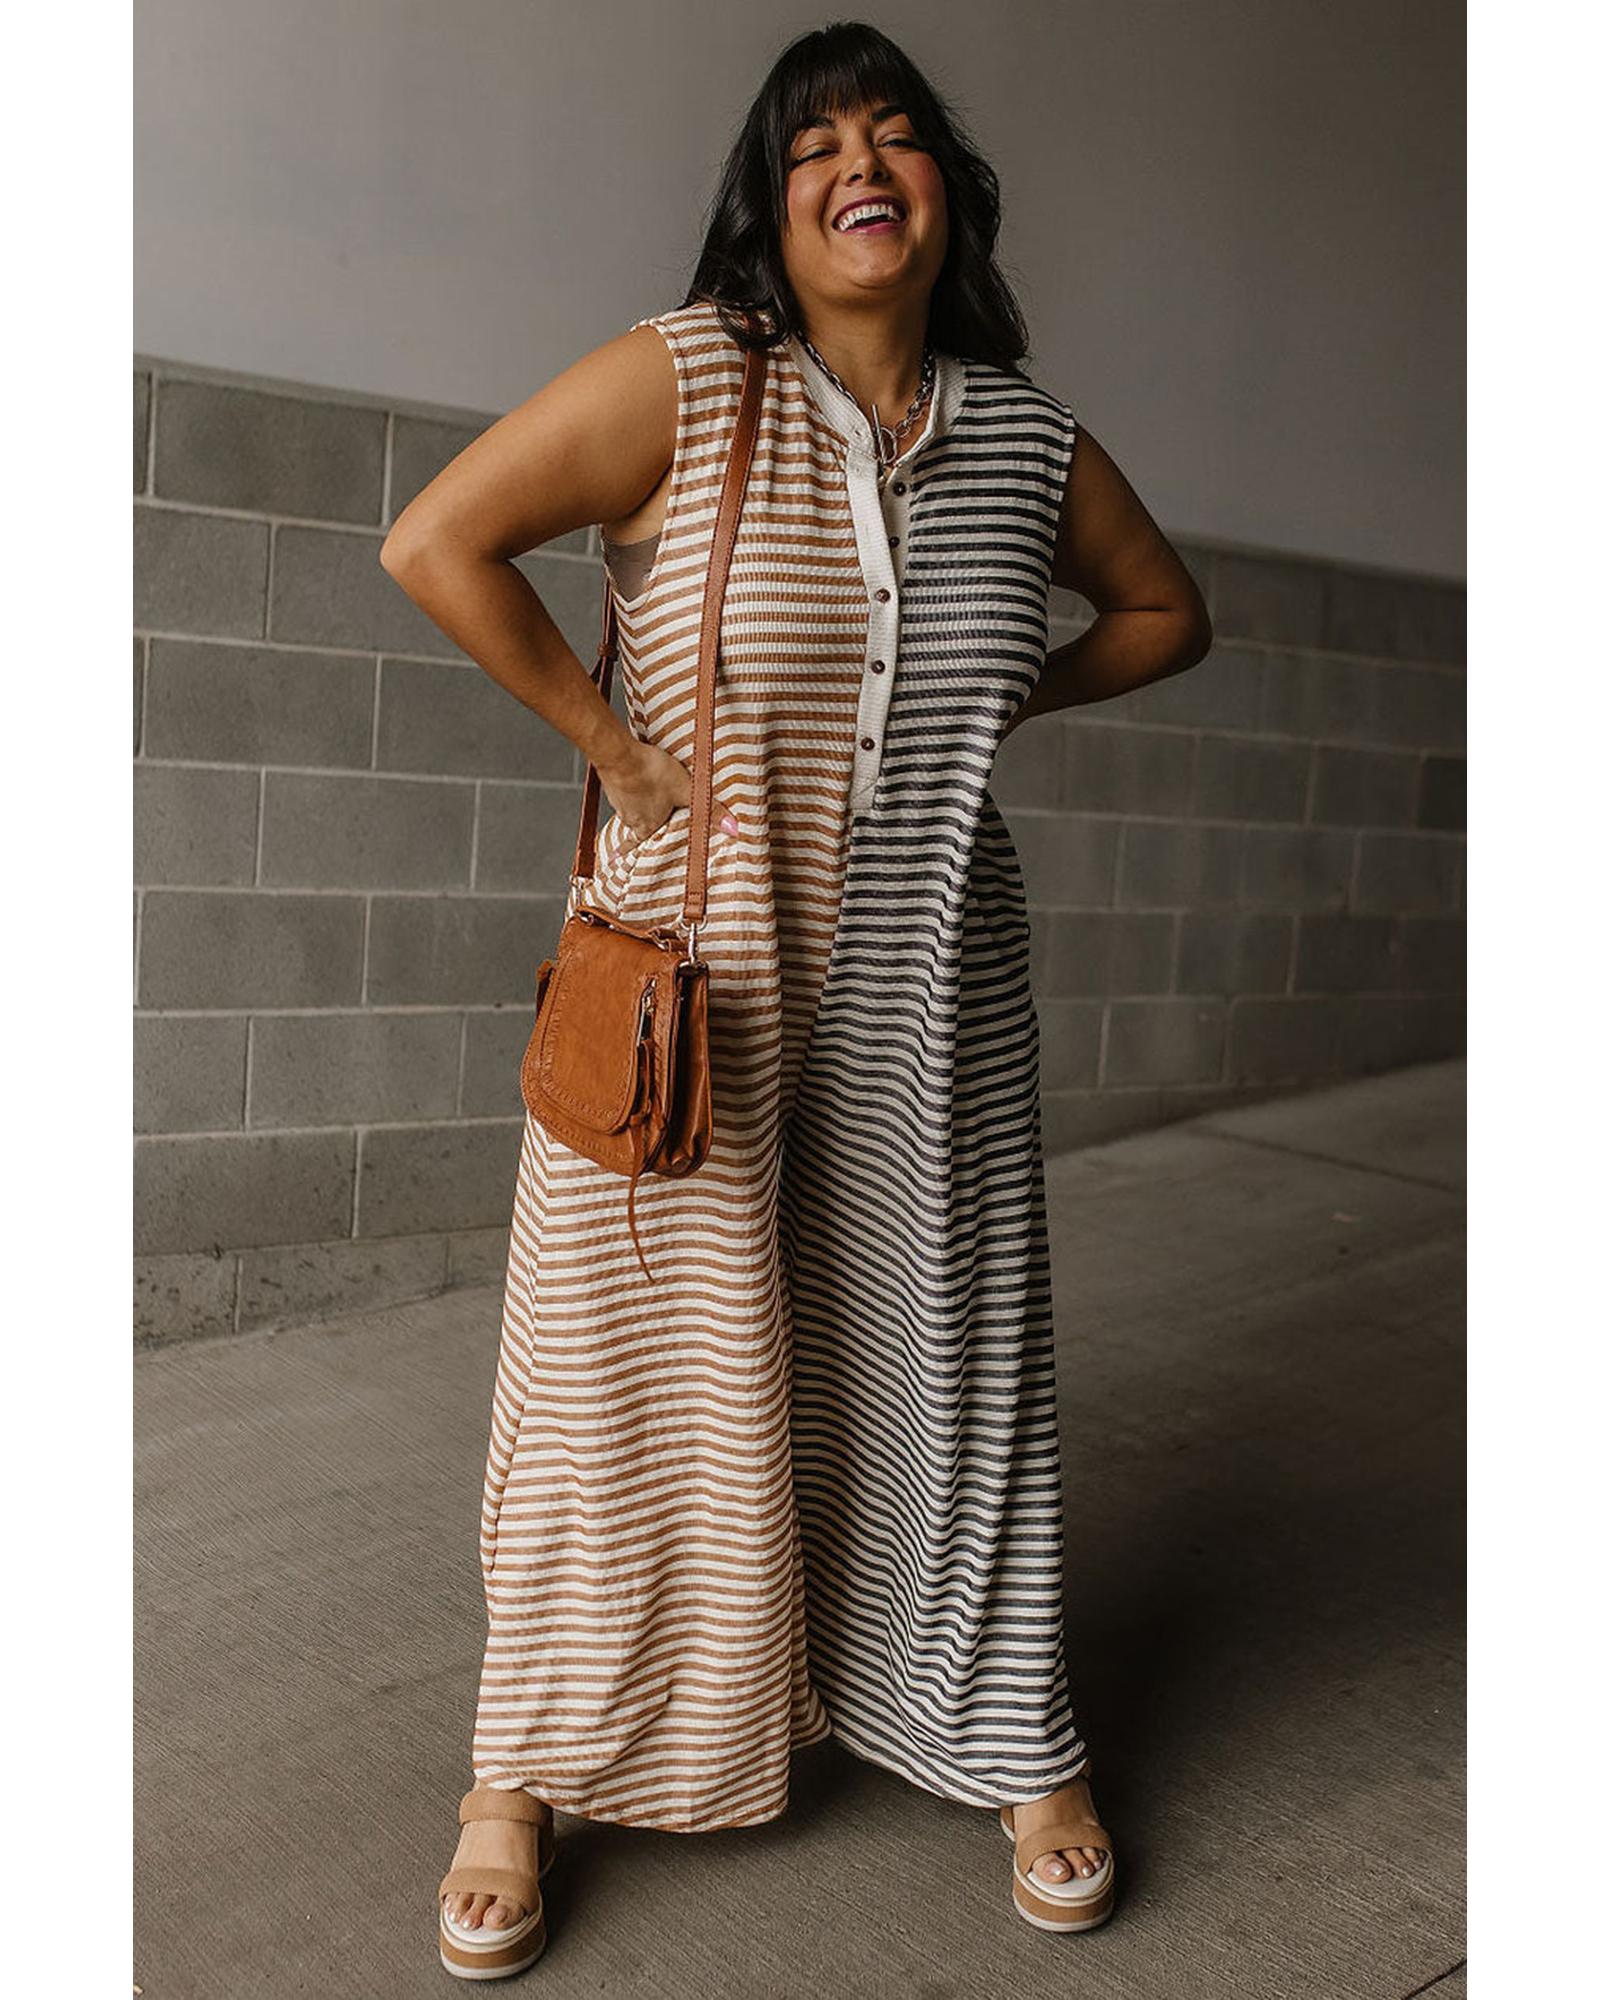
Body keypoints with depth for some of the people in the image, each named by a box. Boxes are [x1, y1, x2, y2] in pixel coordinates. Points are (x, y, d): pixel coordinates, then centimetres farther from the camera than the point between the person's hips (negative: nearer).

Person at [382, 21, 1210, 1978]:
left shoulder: (1026, 434, 5)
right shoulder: (685, 376, -7)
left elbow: (1162, 607, 21)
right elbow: (434, 539, -13)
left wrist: (1000, 702, 6)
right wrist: (617, 745, -11)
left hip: (927, 981, 3)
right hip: (695, 961, -3)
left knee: (941, 1342, 11)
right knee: (639, 1349, 3)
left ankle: (1014, 1743, 31)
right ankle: (525, 1779, 22)